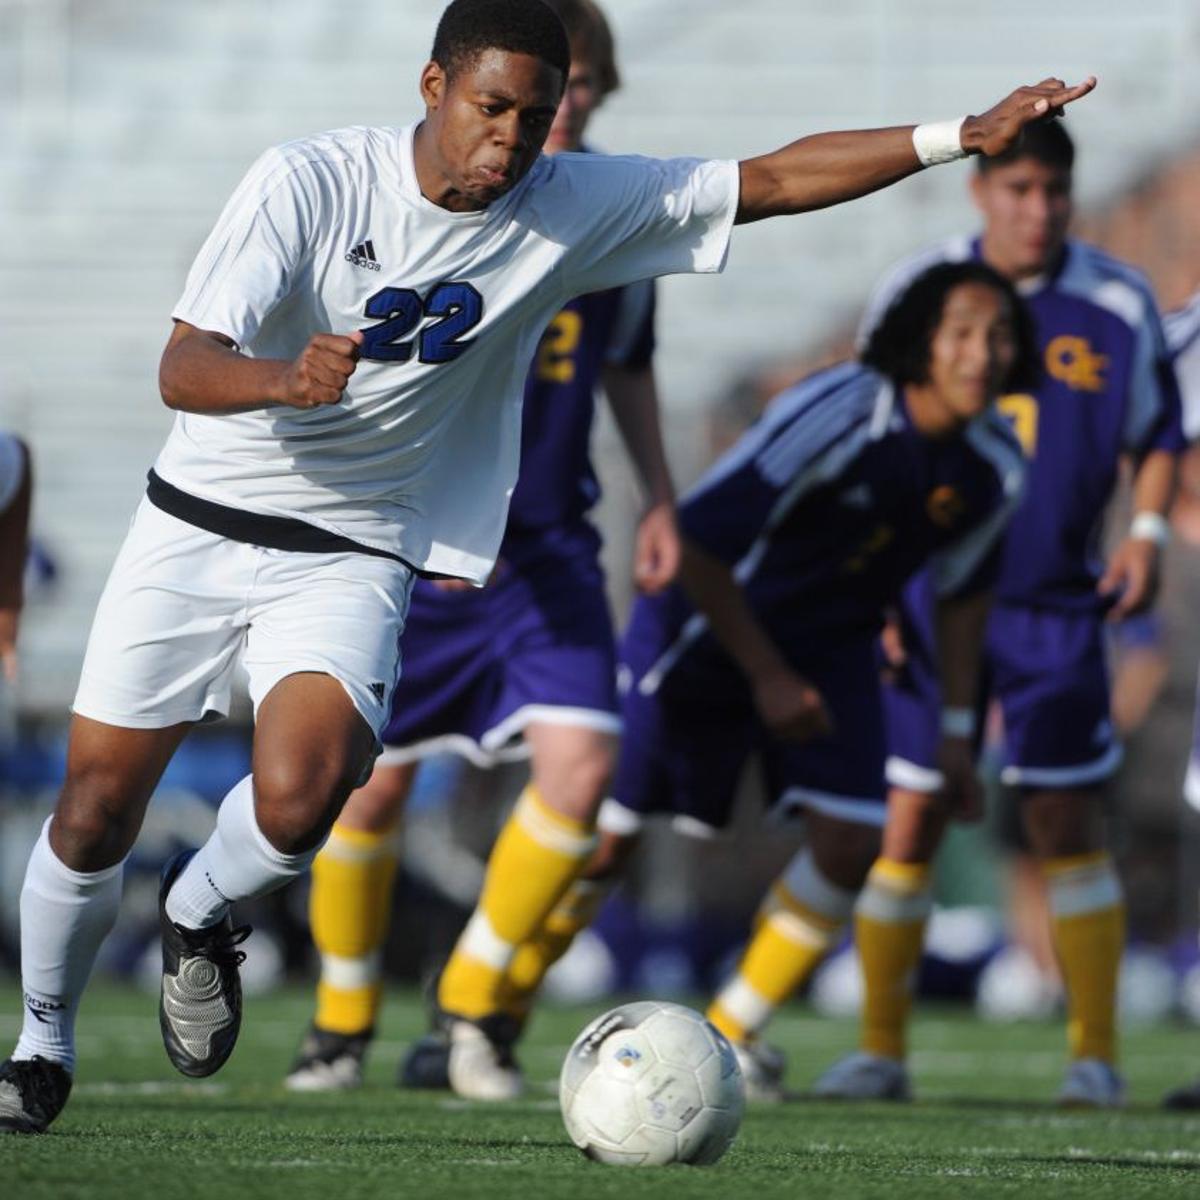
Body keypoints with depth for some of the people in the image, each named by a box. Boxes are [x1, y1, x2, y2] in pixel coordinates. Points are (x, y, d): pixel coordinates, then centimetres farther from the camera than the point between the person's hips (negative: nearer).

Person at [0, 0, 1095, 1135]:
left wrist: (960, 136, -10)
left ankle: (199, 913, 9)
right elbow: (182, 368, -18)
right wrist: (286, 379, -40)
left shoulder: (573, 211, -5)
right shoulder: (308, 180, -14)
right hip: (197, 526, -1)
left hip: (351, 559, 1)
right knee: (94, 814, 1)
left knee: (298, 803, -25)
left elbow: (777, 179, -2)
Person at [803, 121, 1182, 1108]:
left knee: (1067, 822, -4)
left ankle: (1096, 1053, 4)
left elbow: (1156, 435, 10)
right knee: (909, 820, -1)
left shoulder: (1119, 305, -2)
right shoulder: (915, 293, -2)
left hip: (1056, 605, 0)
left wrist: (1148, 532, -7)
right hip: (931, 601, 0)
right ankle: (880, 1049, 9)